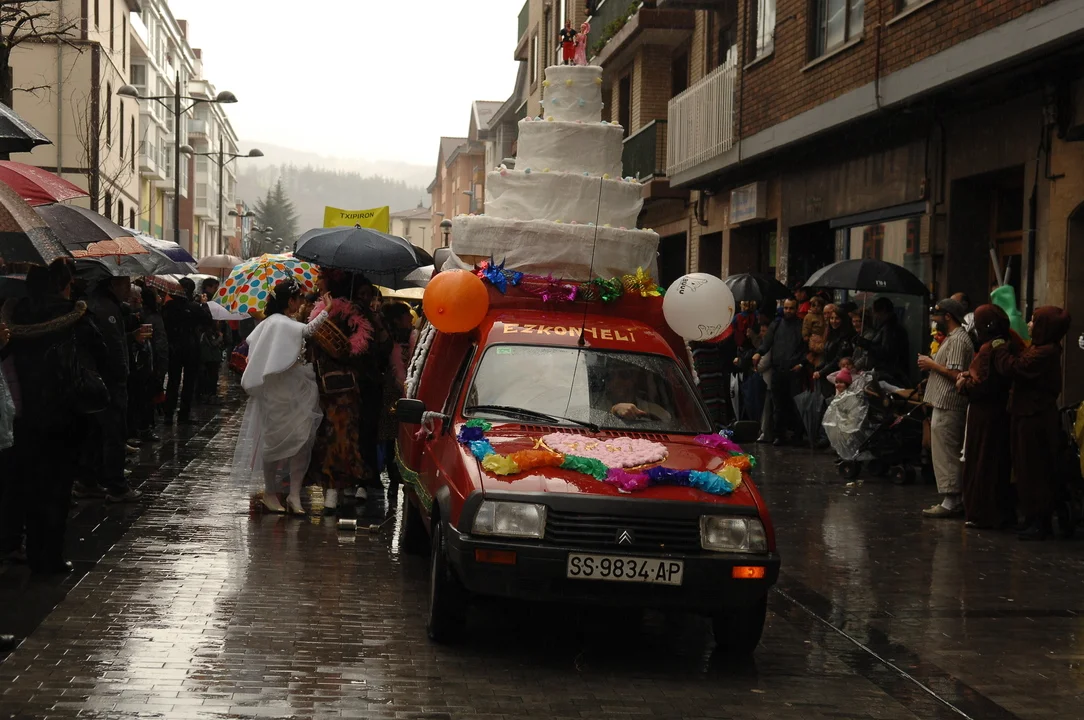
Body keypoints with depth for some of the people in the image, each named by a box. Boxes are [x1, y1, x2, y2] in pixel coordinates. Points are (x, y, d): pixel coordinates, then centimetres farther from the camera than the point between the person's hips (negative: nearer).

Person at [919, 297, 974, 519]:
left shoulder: (958, 340, -15)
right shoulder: (953, 337, 19)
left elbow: (955, 374, -23)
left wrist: (932, 365, -12)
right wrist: (931, 365, 9)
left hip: (948, 406, -11)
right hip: (945, 403, 11)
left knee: (945, 455, -8)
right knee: (950, 454, 12)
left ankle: (951, 502, -7)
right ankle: (953, 500, 15)